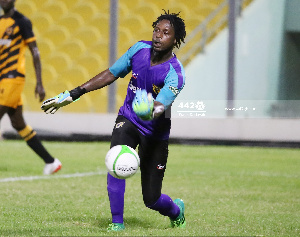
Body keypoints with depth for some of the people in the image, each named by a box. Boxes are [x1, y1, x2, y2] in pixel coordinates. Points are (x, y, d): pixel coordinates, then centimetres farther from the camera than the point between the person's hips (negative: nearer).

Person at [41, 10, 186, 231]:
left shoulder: (175, 74, -24)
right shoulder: (140, 49, -9)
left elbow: (159, 109, -38)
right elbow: (110, 74, 3)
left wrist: (151, 111, -63)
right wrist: (72, 95, 4)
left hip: (156, 133, -3)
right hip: (128, 119, 3)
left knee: (151, 199, -1)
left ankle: (176, 210, 35)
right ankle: (117, 223, -20)